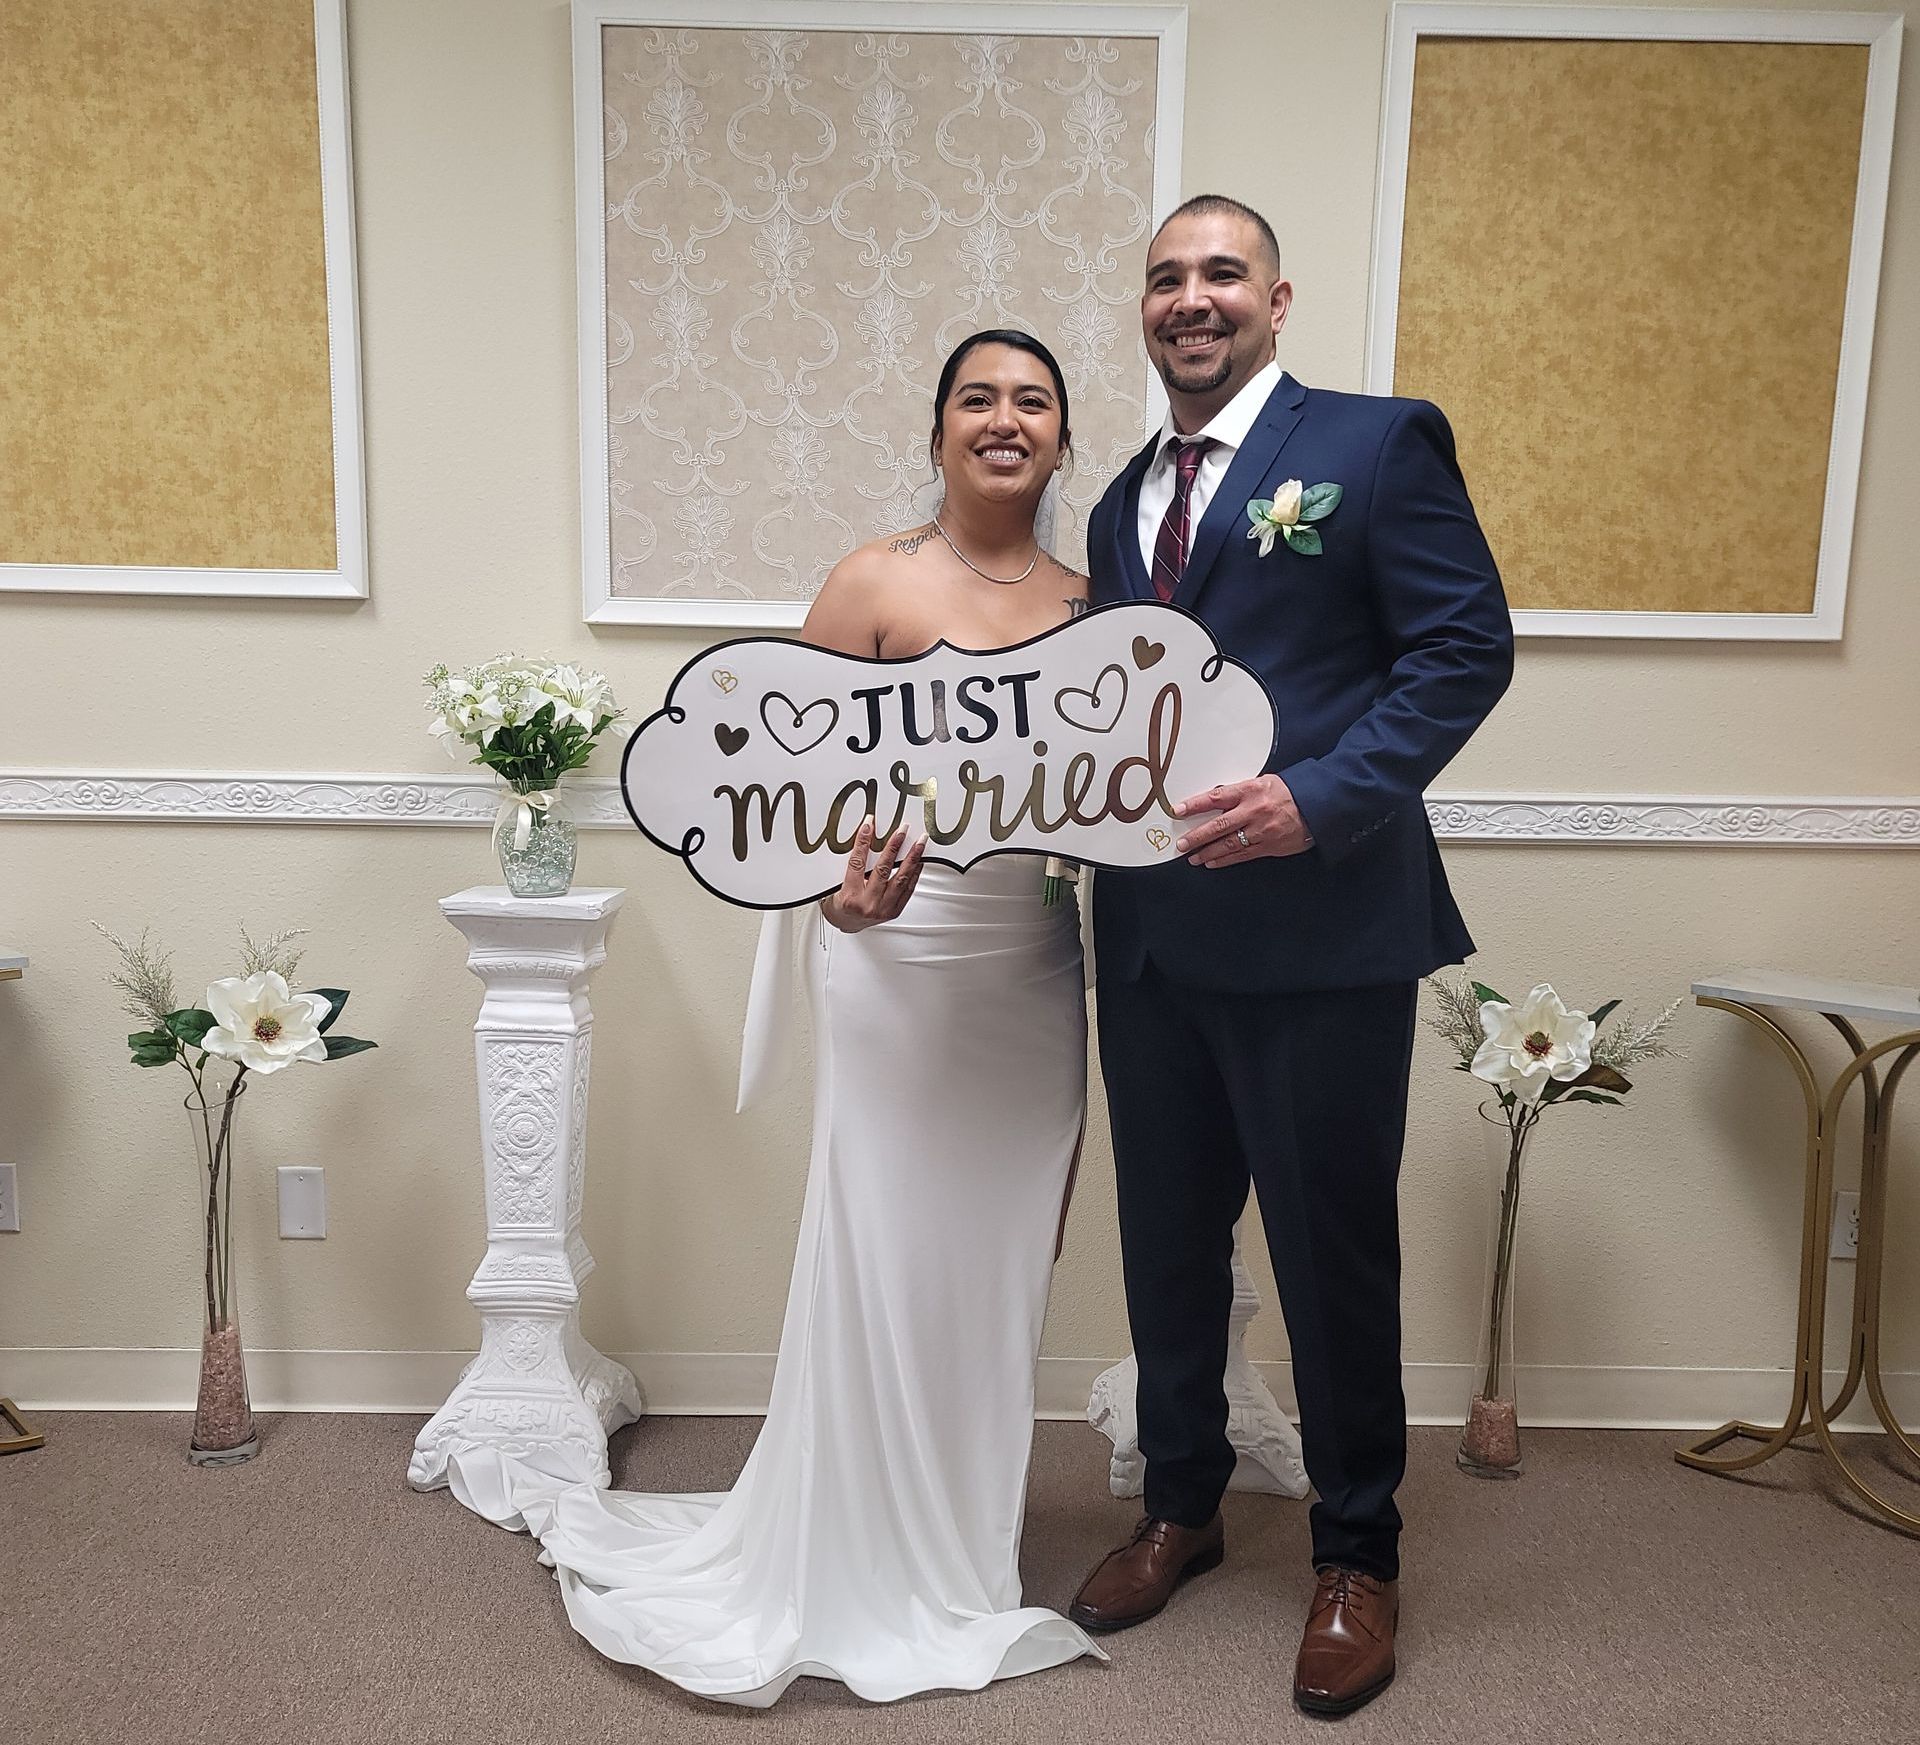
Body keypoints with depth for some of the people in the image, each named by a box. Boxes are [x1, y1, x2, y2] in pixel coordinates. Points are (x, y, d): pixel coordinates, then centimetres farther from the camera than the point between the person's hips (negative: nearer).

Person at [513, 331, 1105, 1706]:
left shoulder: (1091, 599, 8)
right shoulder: (877, 584, -5)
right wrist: (839, 885, -25)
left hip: (1039, 977, 5)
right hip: (904, 961, -4)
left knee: (1005, 1262, 14)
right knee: (889, 1257, 4)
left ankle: (976, 1544, 35)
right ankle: (872, 1569, 26)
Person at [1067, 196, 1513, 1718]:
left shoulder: (1379, 443, -4)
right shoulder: (1124, 503, 16)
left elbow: (1468, 646, -11)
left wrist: (1318, 797, -21)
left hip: (1322, 933, -6)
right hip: (1153, 936, 6)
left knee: (1335, 1253, 8)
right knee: (1167, 1240, 17)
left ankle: (1359, 1554, 32)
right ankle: (1183, 1506, 40)